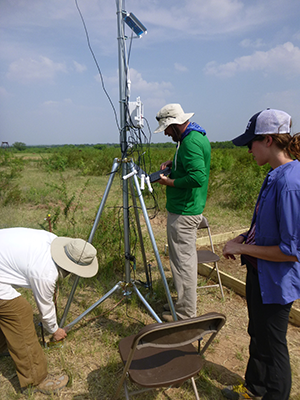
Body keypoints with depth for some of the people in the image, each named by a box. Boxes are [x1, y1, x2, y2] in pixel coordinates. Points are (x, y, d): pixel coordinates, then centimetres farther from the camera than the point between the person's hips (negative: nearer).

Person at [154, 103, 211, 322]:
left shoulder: (191, 142, -19)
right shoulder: (197, 136, 13)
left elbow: (198, 177, -31)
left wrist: (169, 182, -18)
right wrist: (172, 163, 13)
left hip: (184, 212, -11)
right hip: (190, 208, 11)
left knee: (183, 260, -1)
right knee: (186, 258, 19)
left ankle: (186, 313, 13)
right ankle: (184, 302, 35)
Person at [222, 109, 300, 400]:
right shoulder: (276, 175, 2)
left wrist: (243, 248, -18)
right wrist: (245, 237, 1)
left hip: (276, 282, -9)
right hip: (259, 273, 9)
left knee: (272, 346, 14)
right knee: (257, 336, 27)